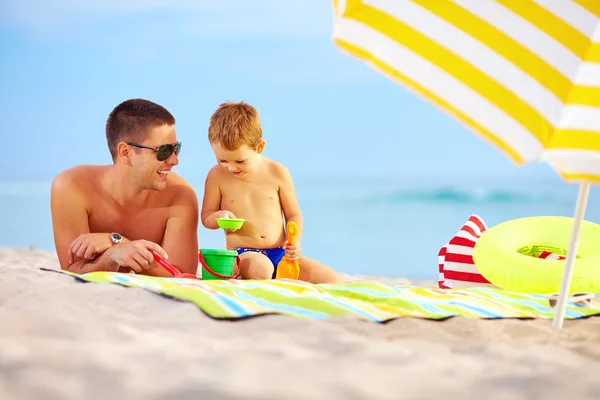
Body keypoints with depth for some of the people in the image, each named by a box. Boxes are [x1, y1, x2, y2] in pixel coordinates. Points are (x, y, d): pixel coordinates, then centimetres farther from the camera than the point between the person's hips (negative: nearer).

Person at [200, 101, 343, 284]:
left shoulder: (277, 173, 3)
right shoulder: (217, 175, 1)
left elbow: (293, 215, 11)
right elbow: (206, 216, 9)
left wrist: (294, 241, -9)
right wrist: (219, 217, -16)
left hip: (279, 254, 3)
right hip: (242, 255, -3)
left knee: (334, 281, -15)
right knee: (260, 267, -42)